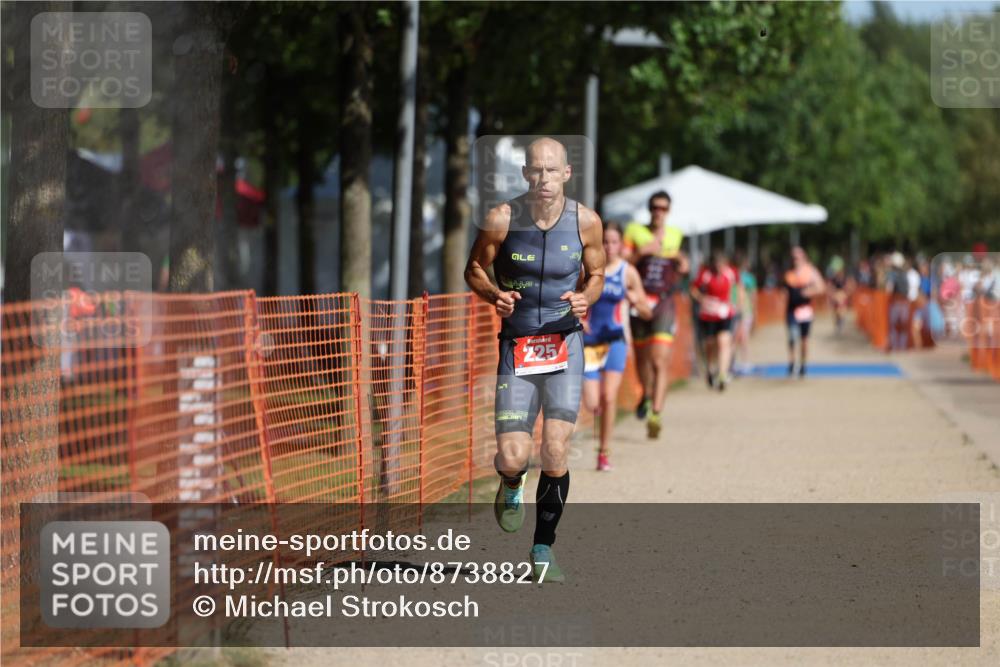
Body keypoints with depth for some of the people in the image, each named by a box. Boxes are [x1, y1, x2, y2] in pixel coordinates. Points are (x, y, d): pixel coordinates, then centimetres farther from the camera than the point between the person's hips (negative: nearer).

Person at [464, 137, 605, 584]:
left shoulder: (585, 222, -4)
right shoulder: (502, 219, -8)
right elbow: (474, 269, 6)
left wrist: (585, 299, -11)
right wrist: (495, 295, -15)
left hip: (565, 345, 1)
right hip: (516, 346, -1)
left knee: (555, 454, -8)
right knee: (512, 458, -8)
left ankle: (544, 549, 9)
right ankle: (512, 487, 31)